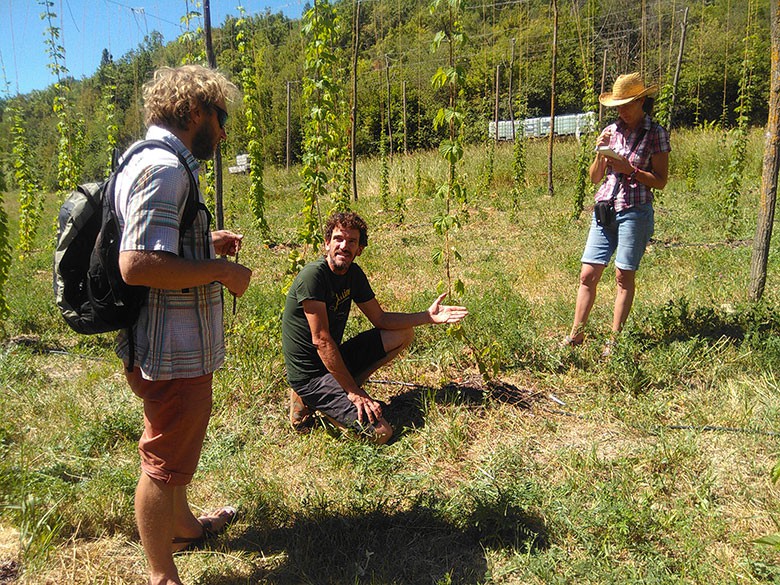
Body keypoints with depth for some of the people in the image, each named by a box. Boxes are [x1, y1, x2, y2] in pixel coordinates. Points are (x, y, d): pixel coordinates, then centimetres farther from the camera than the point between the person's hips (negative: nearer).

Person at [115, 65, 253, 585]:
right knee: (164, 463, 7)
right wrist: (222, 272, -22)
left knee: (177, 444, 28)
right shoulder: (163, 168, -22)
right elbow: (137, 264, -32)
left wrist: (208, 243, 12)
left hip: (175, 346, 11)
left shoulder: (156, 162, 12)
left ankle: (183, 525, 51)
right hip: (172, 351, -11)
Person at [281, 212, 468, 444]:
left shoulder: (353, 274, 3)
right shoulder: (313, 275, -22)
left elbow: (381, 319, 9)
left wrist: (429, 316, -2)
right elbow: (321, 340, -23)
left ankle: (339, 391, 2)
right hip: (310, 373, -8)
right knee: (380, 433, -17)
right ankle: (310, 401, 1)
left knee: (404, 335, 7)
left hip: (335, 359, 8)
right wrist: (354, 391, -20)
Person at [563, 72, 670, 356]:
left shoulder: (656, 133, 0)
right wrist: (600, 152, -3)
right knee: (588, 274, 1)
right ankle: (576, 334, 9)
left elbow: (660, 181, -4)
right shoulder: (611, 131, 12)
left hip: (635, 212, -4)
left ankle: (615, 339, 8)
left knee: (624, 277, -1)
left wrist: (629, 169, -15)